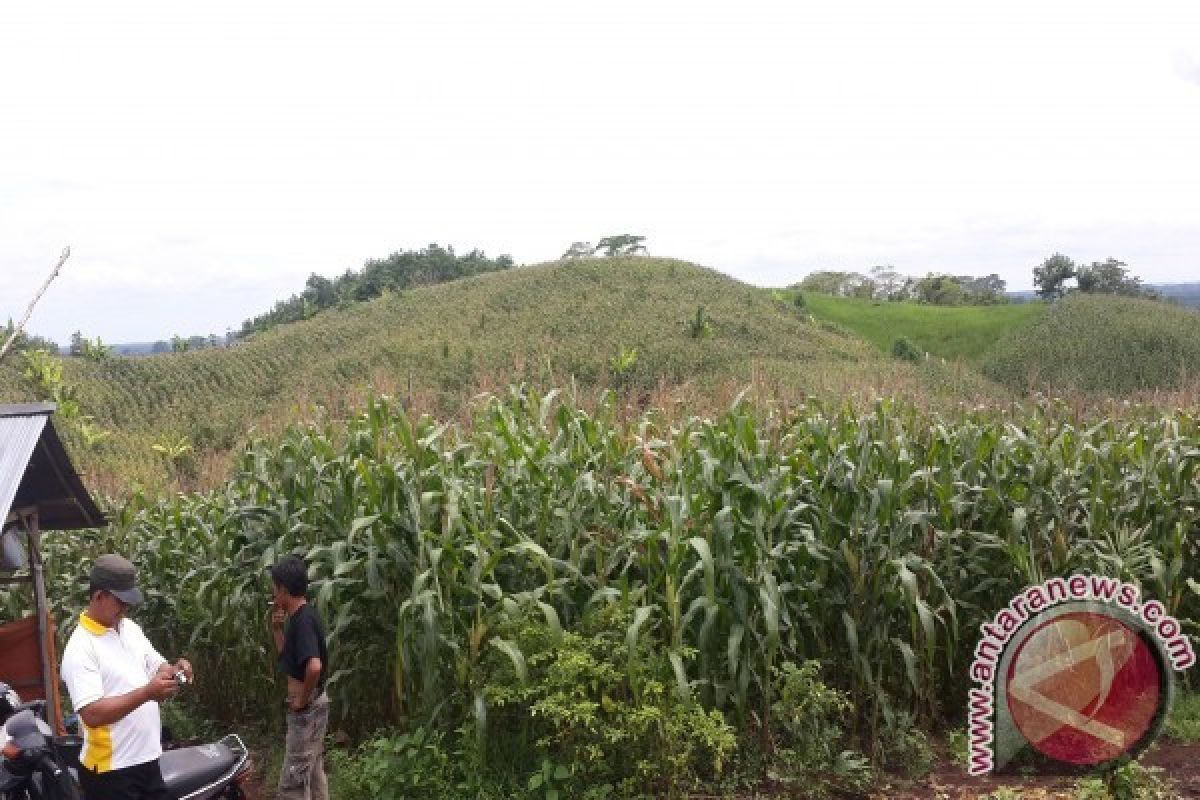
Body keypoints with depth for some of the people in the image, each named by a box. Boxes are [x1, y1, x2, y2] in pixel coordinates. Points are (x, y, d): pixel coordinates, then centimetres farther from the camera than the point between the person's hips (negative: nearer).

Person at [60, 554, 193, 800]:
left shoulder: (130, 628, 7)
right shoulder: (80, 648, -17)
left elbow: (156, 667, 15)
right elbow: (92, 714, -25)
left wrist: (173, 671, -7)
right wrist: (147, 693, -31)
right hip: (110, 770, -7)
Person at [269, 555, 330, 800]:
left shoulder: (302, 620, -22)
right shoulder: (302, 616, 8)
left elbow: (314, 666, -35)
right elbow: (288, 659, 19)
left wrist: (302, 699, -21)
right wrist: (277, 629, 7)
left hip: (306, 709, -10)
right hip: (315, 704, 10)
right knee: (313, 775, 18)